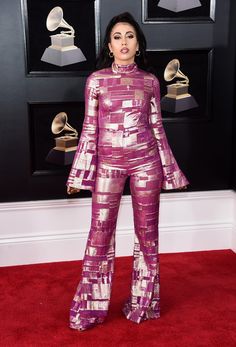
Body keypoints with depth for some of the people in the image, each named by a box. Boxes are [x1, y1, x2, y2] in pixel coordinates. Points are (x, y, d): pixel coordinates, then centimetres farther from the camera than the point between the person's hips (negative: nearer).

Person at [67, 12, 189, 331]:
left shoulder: (150, 81, 4)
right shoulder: (96, 80, 0)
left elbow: (157, 128, 8)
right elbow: (89, 129, 1)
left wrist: (169, 170, 8)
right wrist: (79, 174, -2)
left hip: (145, 162, 2)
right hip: (108, 163, -1)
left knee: (148, 233, 8)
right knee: (100, 235, 2)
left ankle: (143, 303, 27)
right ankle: (90, 307, 19)